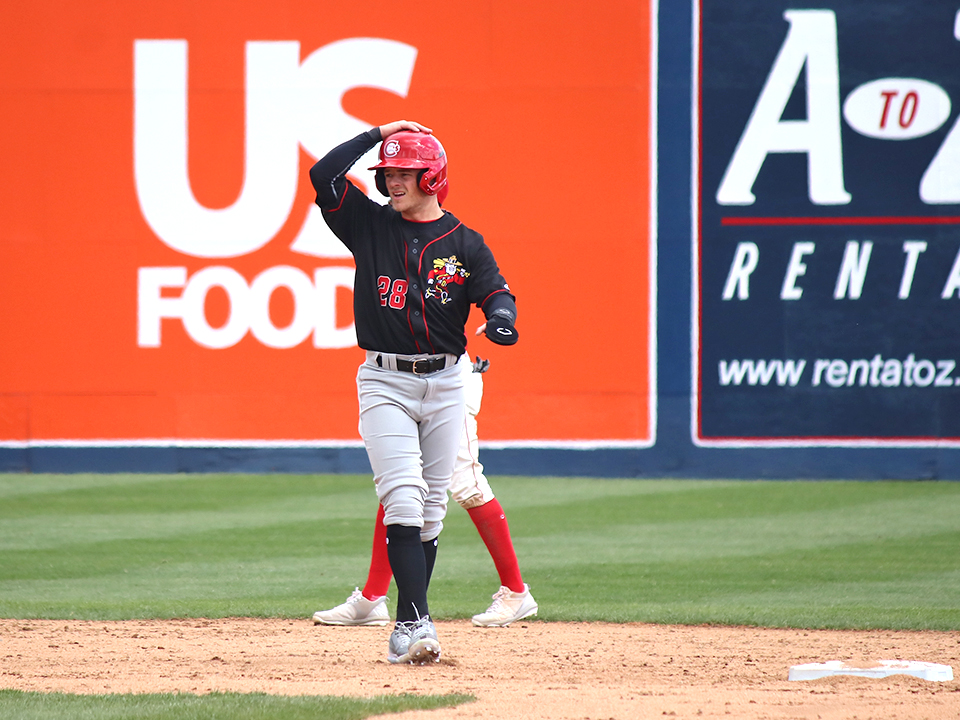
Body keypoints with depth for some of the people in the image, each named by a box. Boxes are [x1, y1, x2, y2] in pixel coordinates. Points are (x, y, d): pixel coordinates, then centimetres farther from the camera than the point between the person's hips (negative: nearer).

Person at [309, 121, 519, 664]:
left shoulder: (464, 243, 5)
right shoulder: (371, 225, 4)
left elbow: (495, 290, -7)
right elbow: (324, 176, -6)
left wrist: (500, 317, -31)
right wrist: (378, 134, -1)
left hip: (445, 382, 2)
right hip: (385, 381, -2)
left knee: (431, 512, 6)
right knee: (404, 500, -15)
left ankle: (407, 626, 15)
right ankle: (417, 622, -20)